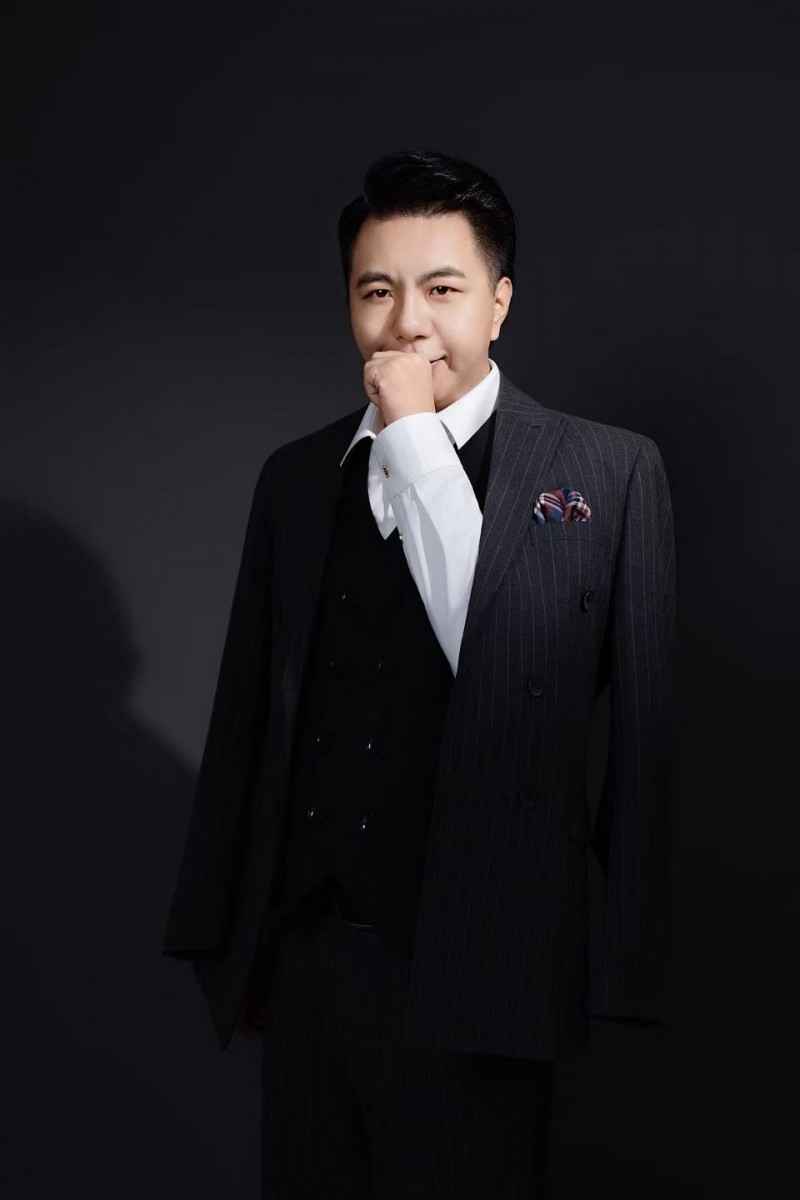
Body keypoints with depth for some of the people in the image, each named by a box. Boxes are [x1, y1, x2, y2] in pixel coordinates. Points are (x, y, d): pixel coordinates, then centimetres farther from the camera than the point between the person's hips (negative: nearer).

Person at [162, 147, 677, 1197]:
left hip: (474, 980, -3)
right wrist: (225, 940, 11)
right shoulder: (296, 478, 11)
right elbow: (248, 712, 12)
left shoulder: (611, 470, -1)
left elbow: (641, 732, -7)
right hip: (302, 958, 4)